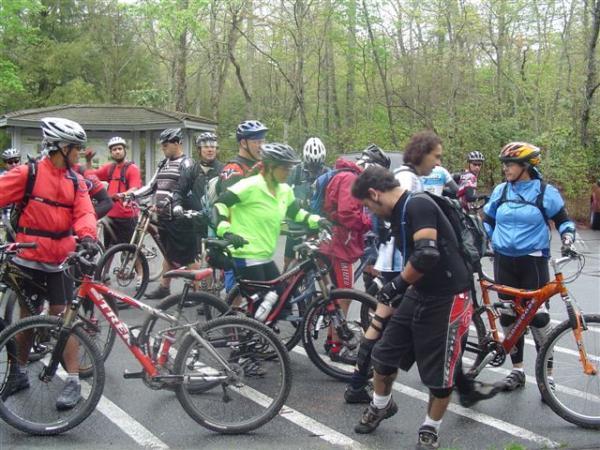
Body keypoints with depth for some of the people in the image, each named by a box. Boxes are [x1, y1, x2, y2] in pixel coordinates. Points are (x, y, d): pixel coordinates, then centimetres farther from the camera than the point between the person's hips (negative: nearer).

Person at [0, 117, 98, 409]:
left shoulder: (76, 181, 3)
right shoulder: (28, 173, -7)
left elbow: (84, 213, -7)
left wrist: (87, 237, -28)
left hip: (60, 261, 1)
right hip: (28, 258, -1)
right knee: (27, 316, 12)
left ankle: (73, 382, 4)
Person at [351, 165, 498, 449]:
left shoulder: (418, 205, -20)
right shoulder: (399, 214, 9)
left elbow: (428, 254, -32)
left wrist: (397, 285, -19)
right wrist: (397, 293, 24)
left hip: (447, 298, -9)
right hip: (419, 294, 9)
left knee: (439, 371, 4)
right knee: (385, 353, 14)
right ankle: (381, 405, 38)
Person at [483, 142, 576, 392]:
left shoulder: (546, 192, -4)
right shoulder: (500, 191, 7)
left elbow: (563, 220, 5)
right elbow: (487, 221, 17)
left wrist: (567, 237, -13)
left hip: (533, 261, -4)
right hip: (504, 261, 4)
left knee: (537, 316, -8)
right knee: (508, 315, 6)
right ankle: (517, 370, 19)